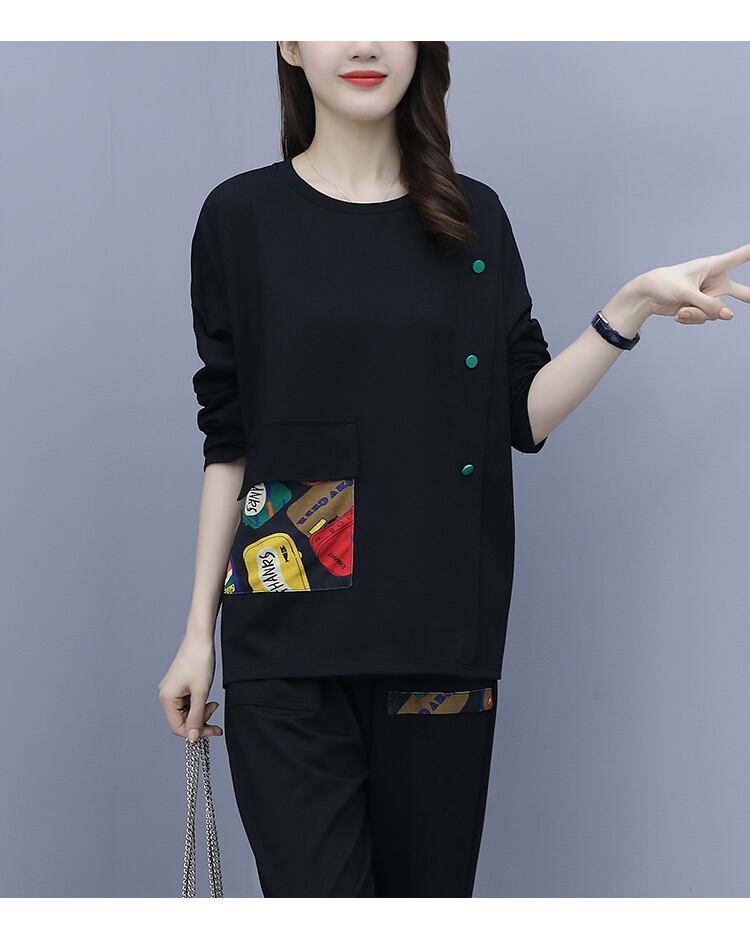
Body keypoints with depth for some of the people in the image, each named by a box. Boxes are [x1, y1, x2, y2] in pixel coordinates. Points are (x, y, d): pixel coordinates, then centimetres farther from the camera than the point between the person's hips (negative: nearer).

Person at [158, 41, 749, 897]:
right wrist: (199, 628, 3)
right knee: (311, 891, -5)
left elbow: (524, 415, 7)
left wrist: (632, 307, -5)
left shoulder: (474, 219, 9)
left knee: (429, 883, 6)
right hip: (286, 640, -2)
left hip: (443, 635, 2)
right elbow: (228, 440, 5)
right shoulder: (241, 217, 3)